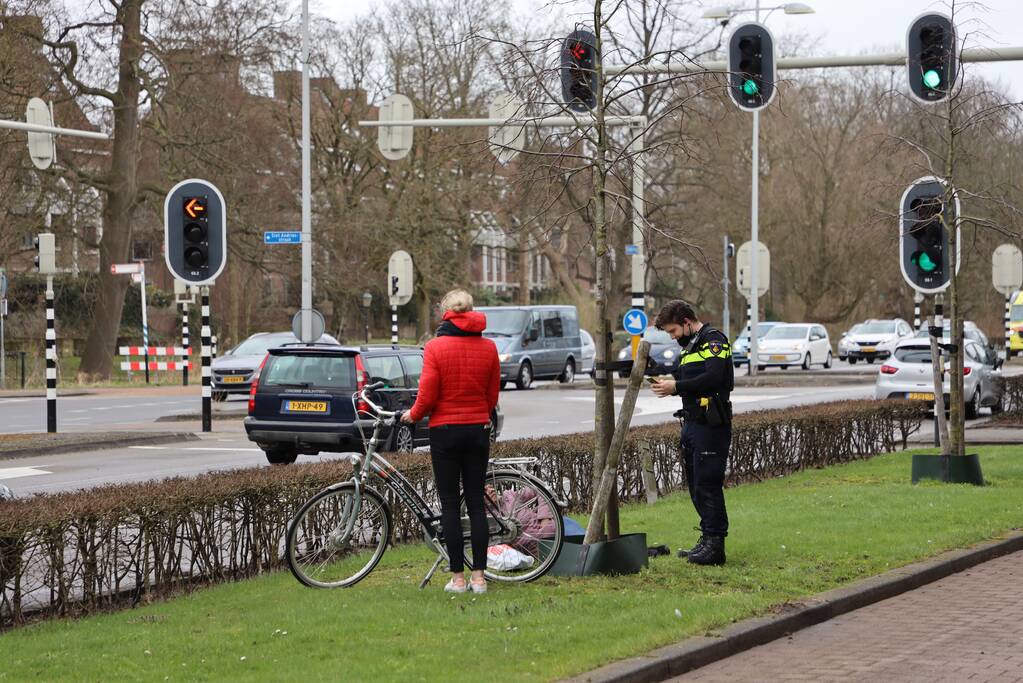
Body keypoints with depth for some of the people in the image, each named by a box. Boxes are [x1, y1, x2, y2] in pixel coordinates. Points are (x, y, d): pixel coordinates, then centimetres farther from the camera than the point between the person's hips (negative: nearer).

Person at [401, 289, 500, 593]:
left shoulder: (436, 347, -10)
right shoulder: (488, 348, 1)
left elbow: (428, 396, -11)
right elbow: (492, 396, 7)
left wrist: (413, 415, 8)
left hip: (445, 430, -3)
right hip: (478, 430, 3)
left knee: (450, 503, 3)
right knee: (476, 502, 7)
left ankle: (458, 577, 3)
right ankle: (479, 576, 5)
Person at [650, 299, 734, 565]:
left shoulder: (713, 340, -8)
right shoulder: (690, 346, 23)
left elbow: (714, 377, -22)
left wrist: (677, 386, -18)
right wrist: (668, 383, 4)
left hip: (711, 425, -10)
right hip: (691, 423, 10)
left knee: (707, 484, -10)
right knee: (696, 486, 12)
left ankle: (715, 545, -8)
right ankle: (707, 541, 17)